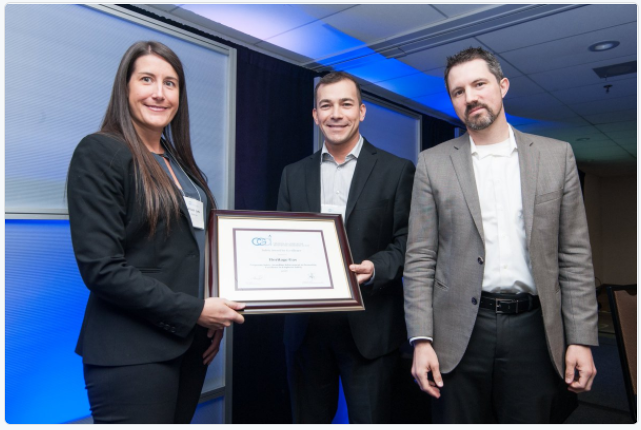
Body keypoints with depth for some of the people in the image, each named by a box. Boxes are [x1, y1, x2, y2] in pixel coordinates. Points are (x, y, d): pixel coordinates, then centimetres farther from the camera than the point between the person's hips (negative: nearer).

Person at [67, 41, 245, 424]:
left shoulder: (181, 163, 13)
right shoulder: (99, 153, -9)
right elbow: (100, 267, -17)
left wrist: (214, 317, 5)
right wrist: (194, 310, -16)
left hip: (190, 344, 7)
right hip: (132, 354, -7)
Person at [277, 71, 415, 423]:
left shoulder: (397, 170, 0)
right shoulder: (294, 174, 10)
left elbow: (407, 243, -3)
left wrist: (374, 268, -21)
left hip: (369, 327, -3)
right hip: (305, 327, 4)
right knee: (308, 419, 18)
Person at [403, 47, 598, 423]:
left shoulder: (556, 155, 5)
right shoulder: (434, 163, 1)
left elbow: (574, 255, 4)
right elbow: (420, 260, -2)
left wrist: (581, 339, -1)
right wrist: (421, 340, -7)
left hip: (532, 328, 1)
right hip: (460, 332, 0)